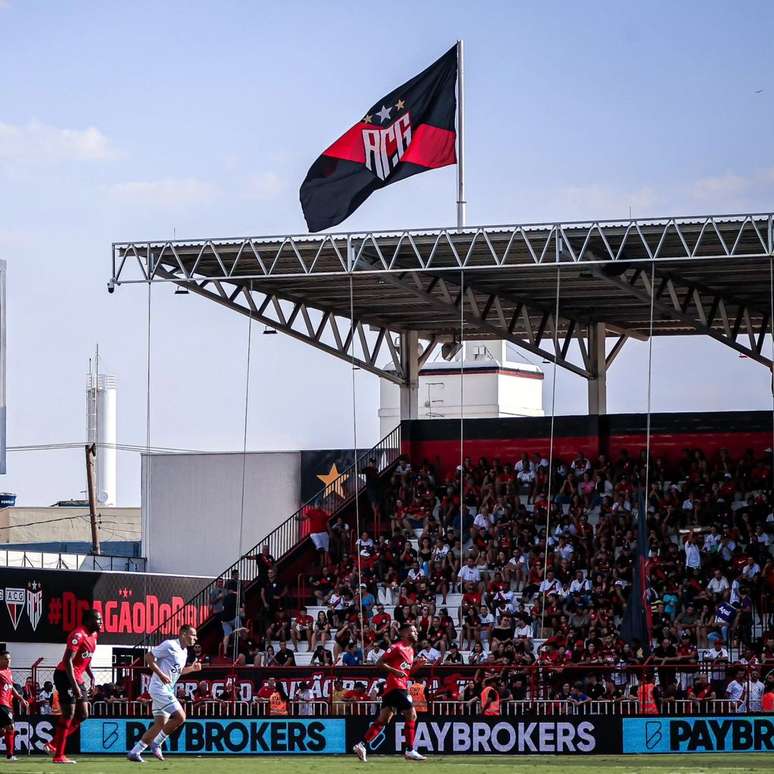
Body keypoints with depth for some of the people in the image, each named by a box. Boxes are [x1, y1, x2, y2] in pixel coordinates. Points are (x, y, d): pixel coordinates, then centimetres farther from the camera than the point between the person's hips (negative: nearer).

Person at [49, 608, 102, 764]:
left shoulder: (94, 635, 10)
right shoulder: (78, 635, -20)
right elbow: (68, 661, -25)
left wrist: (91, 675, 10)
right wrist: (75, 686, -29)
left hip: (78, 678, 10)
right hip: (65, 676, -10)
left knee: (82, 715, 9)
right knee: (69, 714, -8)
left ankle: (54, 744, 16)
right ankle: (59, 755, -3)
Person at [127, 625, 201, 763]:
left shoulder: (184, 651, 16)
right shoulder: (170, 645, -13)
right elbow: (148, 657, -14)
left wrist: (191, 668, 11)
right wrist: (161, 675, -22)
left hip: (167, 690, 10)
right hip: (160, 688, -10)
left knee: (160, 723, 6)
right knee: (180, 717, -14)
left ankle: (134, 752, 9)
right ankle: (156, 743, -1)